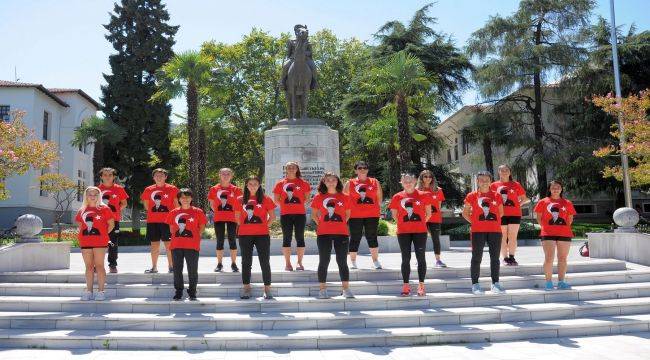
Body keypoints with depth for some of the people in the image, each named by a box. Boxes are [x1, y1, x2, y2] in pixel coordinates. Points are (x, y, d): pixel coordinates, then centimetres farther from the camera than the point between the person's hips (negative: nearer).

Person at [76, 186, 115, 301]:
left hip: (99, 242, -4)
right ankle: (89, 291, 13)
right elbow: (80, 225, 20)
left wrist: (103, 234, -3)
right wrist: (84, 235, 7)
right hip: (85, 242, 4)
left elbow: (111, 224, 0)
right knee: (89, 266, 8)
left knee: (99, 265, -2)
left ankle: (101, 291, 2)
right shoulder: (82, 210, 12)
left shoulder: (104, 208, 0)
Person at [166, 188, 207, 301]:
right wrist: (178, 237, 5)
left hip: (192, 246, -2)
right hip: (176, 246, 3)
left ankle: (192, 293, 14)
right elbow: (171, 229, 16)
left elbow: (201, 228, 5)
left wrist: (194, 237, -2)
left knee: (192, 270, 2)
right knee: (177, 270, 8)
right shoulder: (173, 213, 8)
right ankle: (178, 292, 19)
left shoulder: (198, 212, 1)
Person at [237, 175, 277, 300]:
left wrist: (263, 225, -2)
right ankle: (246, 288, 19)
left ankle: (267, 289, 7)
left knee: (265, 262, 0)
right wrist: (245, 226, 6)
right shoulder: (241, 200, 6)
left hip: (262, 235, -2)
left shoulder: (265, 199, 1)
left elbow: (272, 216, 4)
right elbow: (238, 217, 15)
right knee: (246, 262, 9)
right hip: (245, 235, 2)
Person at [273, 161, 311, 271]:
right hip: (285, 214, 0)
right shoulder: (280, 183, 7)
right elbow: (276, 199, 9)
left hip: (300, 214, 0)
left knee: (300, 238, 1)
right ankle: (287, 263, 7)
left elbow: (307, 197, 9)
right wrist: (284, 204, -2)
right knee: (287, 238, 2)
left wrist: (301, 204, -4)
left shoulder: (303, 183, 6)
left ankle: (299, 262, 8)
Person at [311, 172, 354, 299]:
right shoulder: (319, 197, 4)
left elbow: (347, 214, 16)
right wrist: (320, 224, 1)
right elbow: (314, 214, 12)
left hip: (341, 233, 0)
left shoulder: (344, 197, 5)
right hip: (324, 234, 0)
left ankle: (346, 289, 9)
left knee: (342, 262, 3)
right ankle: (322, 289, 11)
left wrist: (341, 224, 5)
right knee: (324, 261, 4)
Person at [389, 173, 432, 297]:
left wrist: (420, 223, 10)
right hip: (403, 232, 1)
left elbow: (428, 213, 9)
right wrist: (403, 223, 11)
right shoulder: (397, 197, 2)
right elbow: (394, 214, 12)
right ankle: (406, 286, 11)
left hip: (420, 231, -1)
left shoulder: (423, 195, 0)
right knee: (405, 259, 4)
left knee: (421, 258, 3)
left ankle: (421, 285, 10)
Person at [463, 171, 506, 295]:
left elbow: (501, 212, 19)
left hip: (495, 230, 3)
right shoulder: (472, 196, 3)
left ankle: (495, 283, 15)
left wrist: (492, 220, 6)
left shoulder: (497, 196, 9)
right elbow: (465, 213, 8)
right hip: (478, 231, -2)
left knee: (495, 257, 6)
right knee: (477, 258, 0)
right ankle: (475, 284, 5)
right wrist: (473, 222, -2)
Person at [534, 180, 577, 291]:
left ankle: (561, 282, 13)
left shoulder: (567, 203, 11)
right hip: (548, 234, -2)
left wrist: (565, 227, 5)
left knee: (562, 258, 6)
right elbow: (539, 217, 8)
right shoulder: (543, 202, 5)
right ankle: (548, 282, -1)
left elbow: (570, 218, 16)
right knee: (549, 258, -5)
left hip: (564, 234, 2)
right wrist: (545, 227, 1)